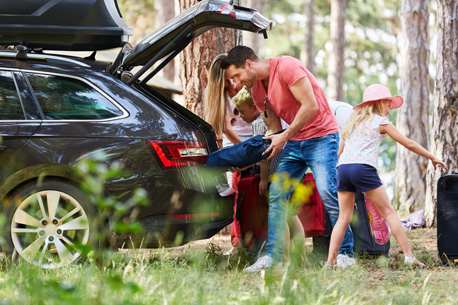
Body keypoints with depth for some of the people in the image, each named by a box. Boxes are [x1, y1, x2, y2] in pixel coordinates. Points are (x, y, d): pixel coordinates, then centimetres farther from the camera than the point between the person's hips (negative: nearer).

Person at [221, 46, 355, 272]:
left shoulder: (286, 67, -16)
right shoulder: (256, 90, 10)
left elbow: (310, 106, -20)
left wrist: (285, 136, -18)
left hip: (321, 136, -8)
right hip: (293, 142, 8)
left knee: (327, 192, -16)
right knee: (276, 194, -2)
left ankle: (346, 253, -7)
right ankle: (273, 256, 1)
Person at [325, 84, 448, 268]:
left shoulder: (353, 121, 26)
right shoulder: (381, 122, 10)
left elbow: (339, 152, 25)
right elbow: (409, 144, 12)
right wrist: (432, 158, 21)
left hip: (343, 168, 5)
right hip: (364, 168, -5)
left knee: (344, 217, 7)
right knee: (388, 212, 0)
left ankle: (330, 261, -3)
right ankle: (408, 256, -4)